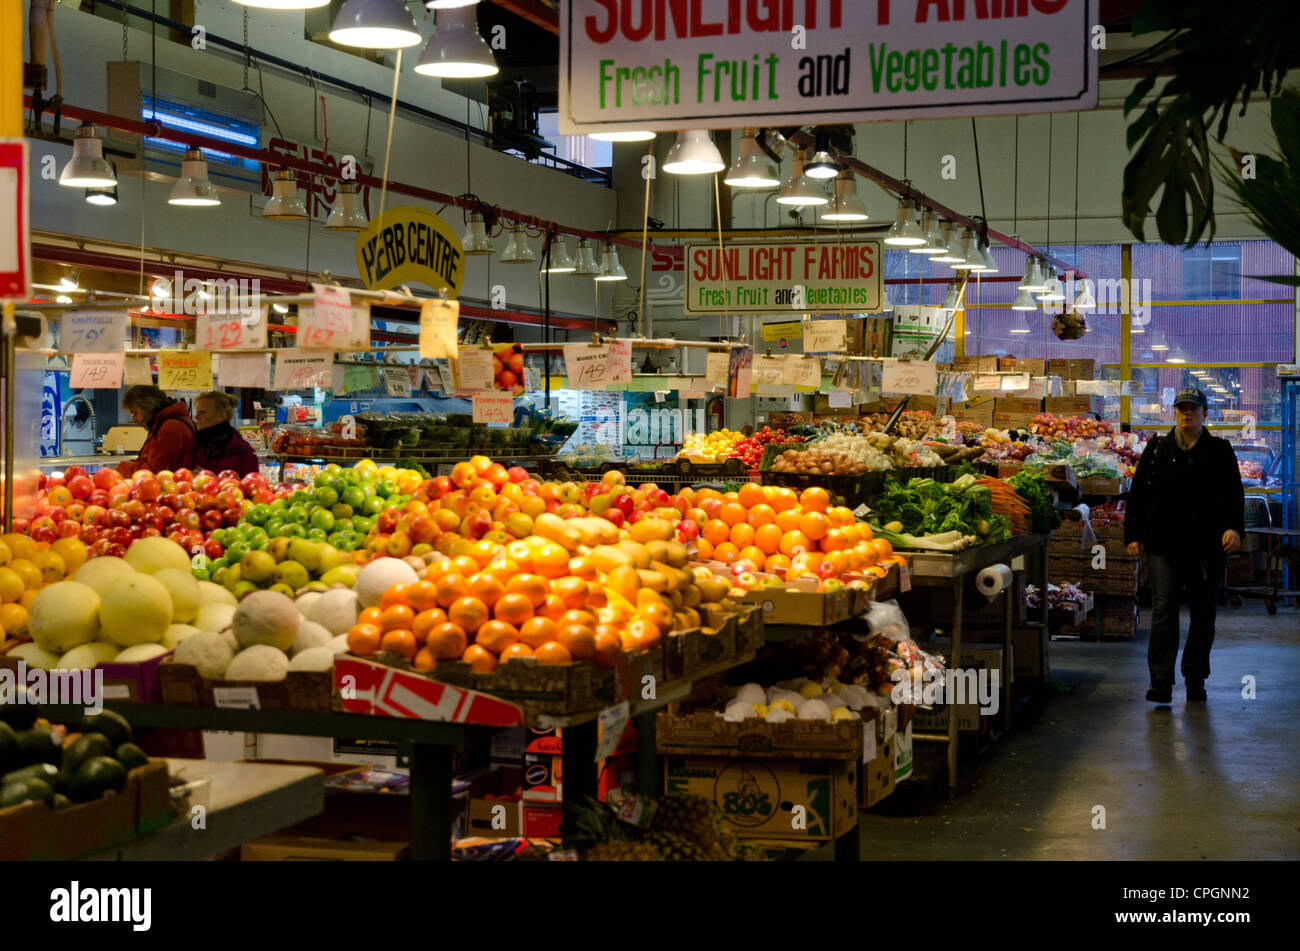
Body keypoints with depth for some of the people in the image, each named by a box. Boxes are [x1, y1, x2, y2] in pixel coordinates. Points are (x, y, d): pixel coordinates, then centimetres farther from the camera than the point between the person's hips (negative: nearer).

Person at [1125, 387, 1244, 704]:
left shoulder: (1220, 452, 7)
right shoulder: (1156, 449, 9)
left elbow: (1233, 494, 3)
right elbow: (1138, 494, 9)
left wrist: (1234, 527, -14)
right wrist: (1133, 534, 3)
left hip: (1206, 547, 1)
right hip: (1164, 545, -1)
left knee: (1203, 615, 7)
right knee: (1163, 610, -8)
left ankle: (1195, 680, 19)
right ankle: (1161, 682, -8)